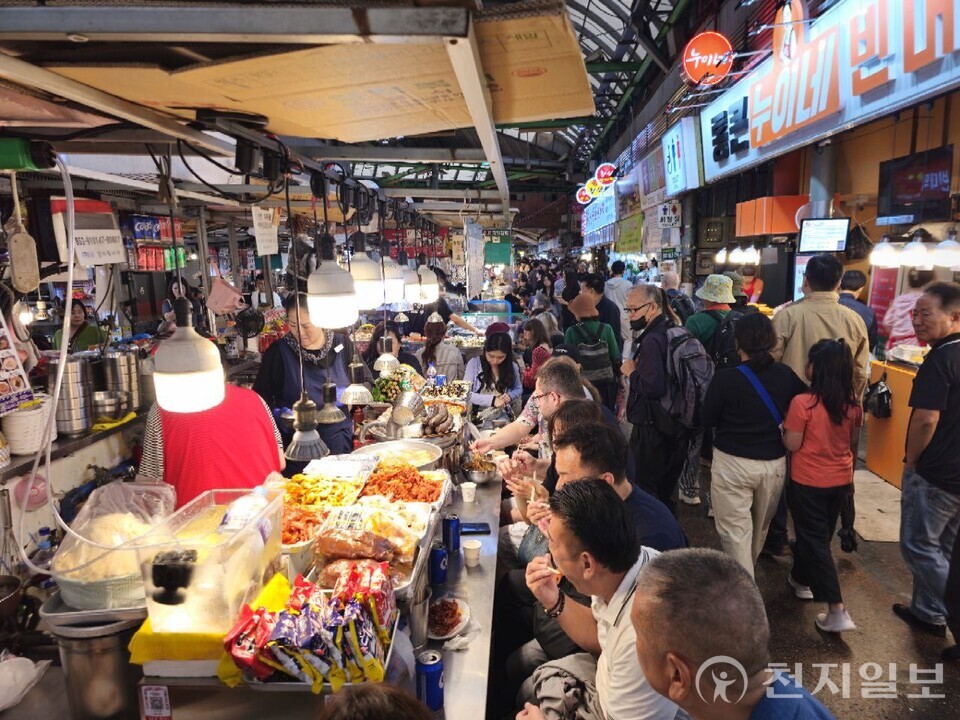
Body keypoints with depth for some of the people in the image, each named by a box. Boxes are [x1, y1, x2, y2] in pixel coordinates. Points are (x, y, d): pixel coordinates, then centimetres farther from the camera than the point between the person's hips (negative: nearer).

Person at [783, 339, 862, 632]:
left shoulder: (802, 402, -24)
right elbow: (854, 443, 8)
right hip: (840, 480, 6)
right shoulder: (854, 402, -5)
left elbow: (792, 445, -18)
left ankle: (837, 611, 1)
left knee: (814, 540, 4)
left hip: (808, 482, -6)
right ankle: (802, 579, 43)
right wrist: (850, 473, 21)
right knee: (820, 534, 22)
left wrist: (783, 428, 2)